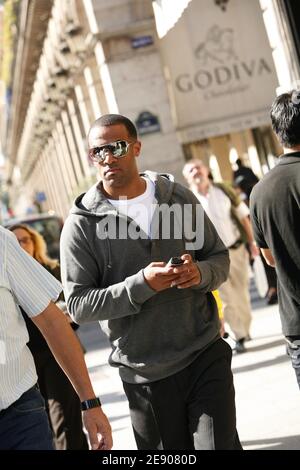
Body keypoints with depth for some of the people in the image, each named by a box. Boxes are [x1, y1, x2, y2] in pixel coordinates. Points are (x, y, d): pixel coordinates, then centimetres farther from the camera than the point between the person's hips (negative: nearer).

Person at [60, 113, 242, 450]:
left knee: (221, 444, -4)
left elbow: (220, 257, 11)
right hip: (147, 377, -1)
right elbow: (78, 305, -9)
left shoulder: (178, 197, 5)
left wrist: (200, 273, -13)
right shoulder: (82, 223, -5)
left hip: (206, 356, 1)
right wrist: (142, 285, -22)